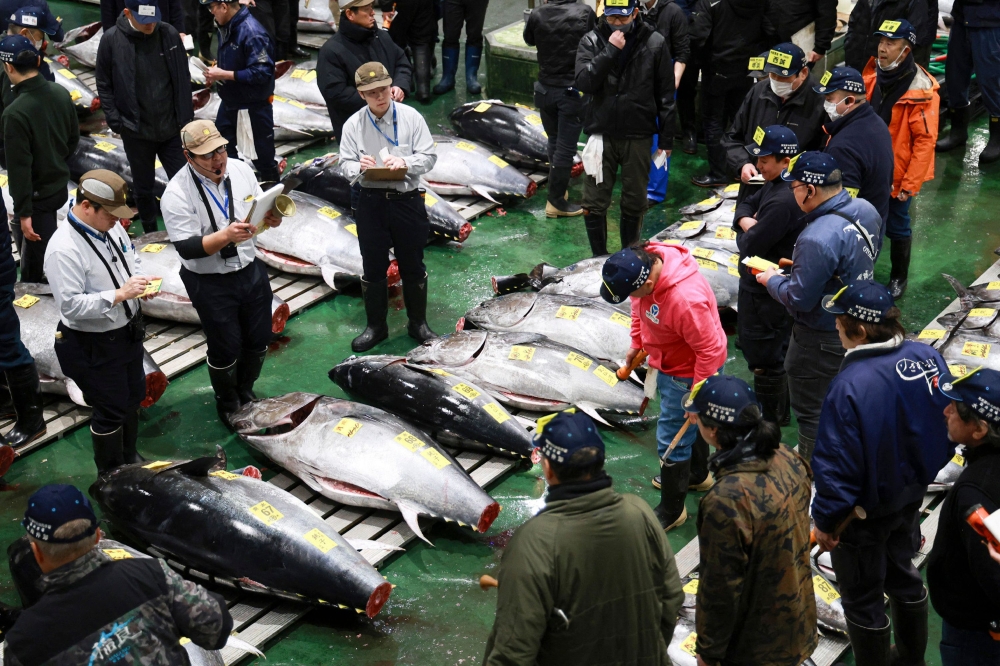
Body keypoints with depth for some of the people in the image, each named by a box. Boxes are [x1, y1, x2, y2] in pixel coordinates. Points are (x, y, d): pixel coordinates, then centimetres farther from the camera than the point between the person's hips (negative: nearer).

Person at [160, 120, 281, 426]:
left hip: (251, 271, 5)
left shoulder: (240, 169, -6)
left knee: (259, 340, 18)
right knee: (225, 348, 10)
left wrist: (272, 218, -18)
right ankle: (227, 404, 39)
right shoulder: (177, 194, -21)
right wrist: (227, 235, -38)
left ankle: (245, 391, 47)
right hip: (210, 283, -5)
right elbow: (187, 248, -24)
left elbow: (260, 209, 6)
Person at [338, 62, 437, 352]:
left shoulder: (411, 117, -7)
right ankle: (375, 326, 28)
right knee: (373, 268, 11)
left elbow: (428, 157, -5)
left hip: (407, 200, -1)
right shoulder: (354, 125, -4)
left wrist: (405, 162, -23)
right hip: (371, 201, 1)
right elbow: (346, 165, 0)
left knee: (413, 266, 13)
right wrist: (359, 166, -22)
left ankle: (418, 323, 30)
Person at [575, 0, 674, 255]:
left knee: (634, 203, 10)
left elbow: (666, 95, 1)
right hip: (602, 133, 0)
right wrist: (610, 50, -21)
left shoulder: (654, 43, -4)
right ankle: (599, 258, 18)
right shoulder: (592, 41, -2)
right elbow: (583, 83, -14)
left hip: (638, 136, 0)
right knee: (594, 203, 2)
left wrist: (666, 139, 2)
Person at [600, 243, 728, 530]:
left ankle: (671, 511, 24)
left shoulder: (686, 300, -42)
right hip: (667, 363, 8)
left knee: (671, 441, 4)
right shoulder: (643, 264, -17)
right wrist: (636, 342, 13)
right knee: (689, 423, 29)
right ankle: (698, 475, 54)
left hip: (687, 373, -8)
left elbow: (710, 350, -31)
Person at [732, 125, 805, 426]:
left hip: (768, 292, -11)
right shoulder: (774, 185, 1)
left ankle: (773, 423, 20)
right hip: (758, 285, 11)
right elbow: (745, 206, 12)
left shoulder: (783, 201, -31)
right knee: (753, 345, 26)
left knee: (765, 360, 4)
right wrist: (746, 222, -11)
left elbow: (750, 247, -28)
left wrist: (744, 232, -5)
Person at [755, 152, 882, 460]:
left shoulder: (817, 239, -35)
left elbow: (799, 299, -28)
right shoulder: (866, 211, -8)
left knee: (811, 411, 11)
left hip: (822, 340, -9)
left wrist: (773, 280, -7)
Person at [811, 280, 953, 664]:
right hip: (911, 496, 7)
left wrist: (825, 520, -10)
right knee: (903, 575, 29)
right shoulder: (927, 357, -13)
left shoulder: (850, 387, -34)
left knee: (863, 599, 15)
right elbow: (946, 428, 2)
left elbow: (837, 467, -26)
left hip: (865, 513, -7)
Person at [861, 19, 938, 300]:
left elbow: (925, 141, -20)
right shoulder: (871, 76, -3)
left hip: (896, 175, -5)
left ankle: (899, 278, 34)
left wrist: (910, 184, -20)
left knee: (896, 228, 12)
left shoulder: (921, 91, -21)